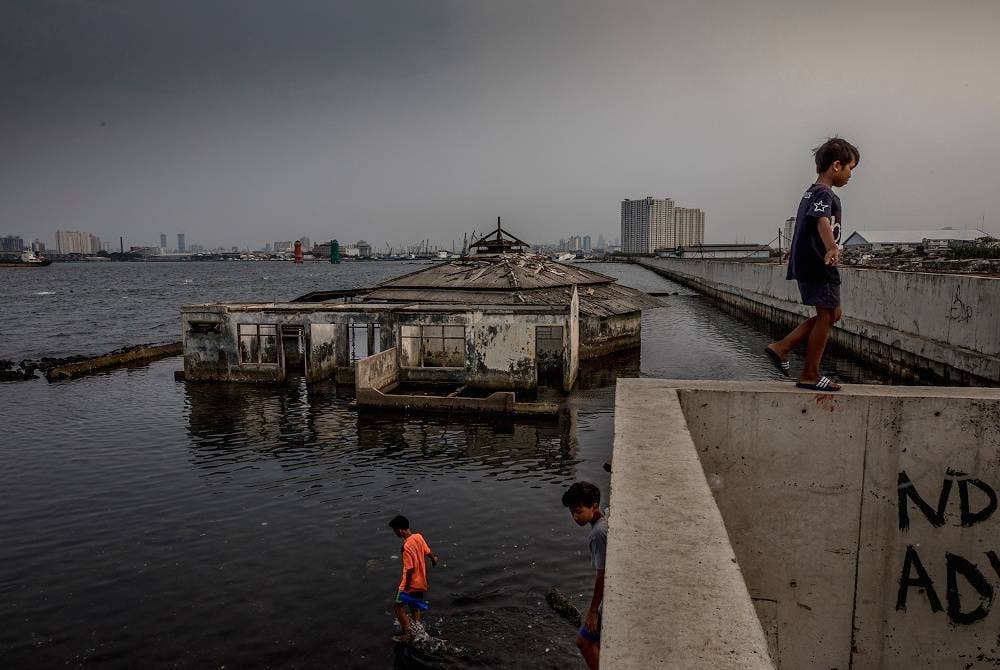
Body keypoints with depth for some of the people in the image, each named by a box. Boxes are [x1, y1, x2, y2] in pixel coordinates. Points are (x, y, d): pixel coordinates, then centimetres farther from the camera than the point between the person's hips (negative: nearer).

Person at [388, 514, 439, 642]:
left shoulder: (406, 547, -29)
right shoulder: (418, 537, -6)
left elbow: (410, 569, -27)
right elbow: (428, 552, 8)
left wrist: (406, 587, -16)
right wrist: (434, 558, 31)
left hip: (411, 583, -8)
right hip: (421, 582, 8)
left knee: (398, 606, 9)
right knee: (415, 606, 23)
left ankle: (407, 632, 12)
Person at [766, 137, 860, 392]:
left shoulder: (811, 192, 18)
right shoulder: (825, 194, -12)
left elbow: (804, 226, 37)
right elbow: (822, 222, -33)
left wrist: (795, 251, 54)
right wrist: (832, 249, -52)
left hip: (805, 263, 10)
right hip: (819, 266, -10)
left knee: (831, 314, 15)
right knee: (826, 317, -2)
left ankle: (781, 347, 12)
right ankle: (809, 375, 5)